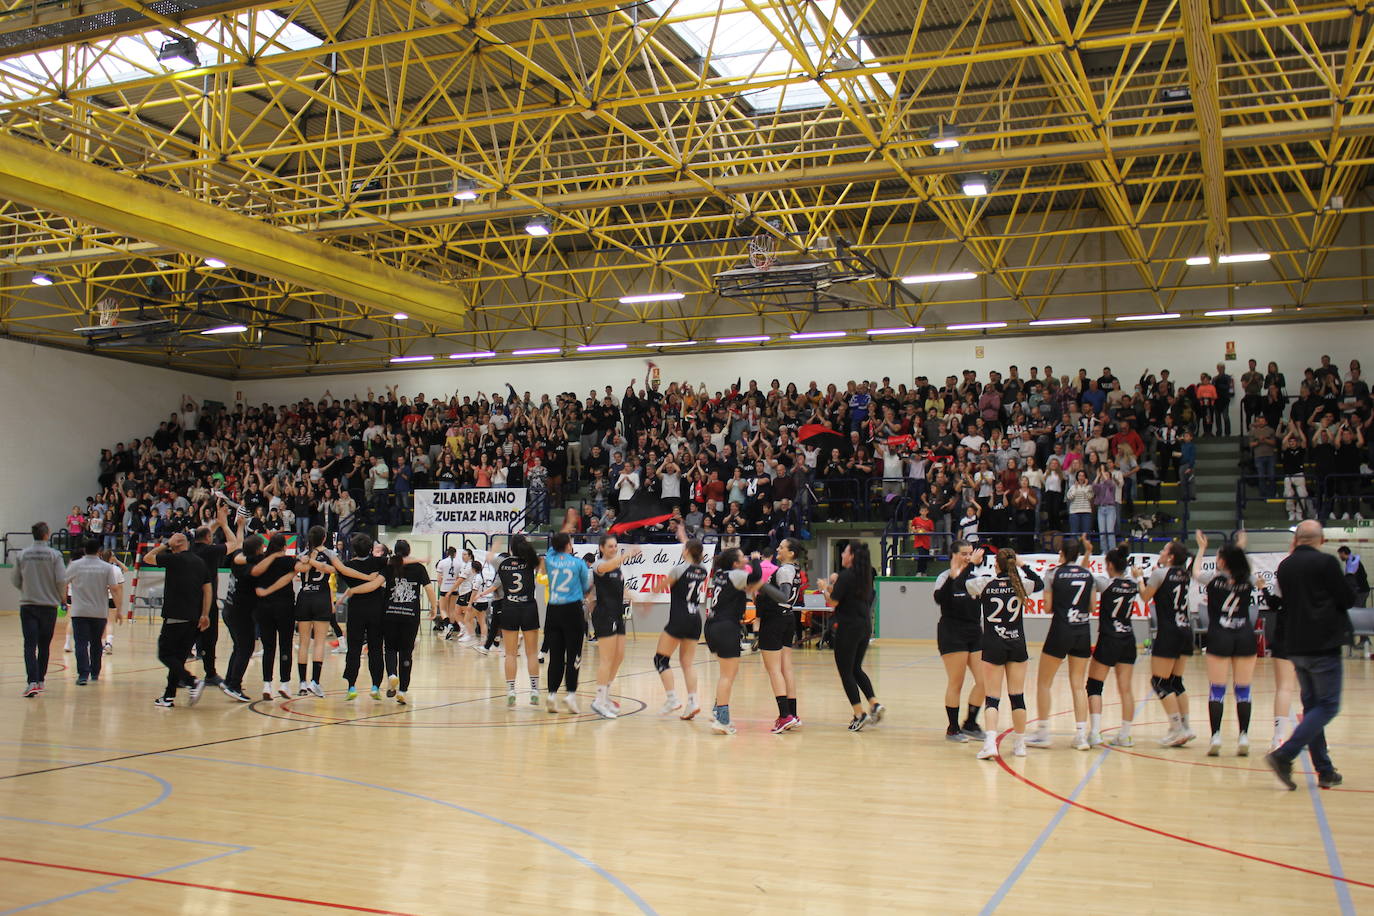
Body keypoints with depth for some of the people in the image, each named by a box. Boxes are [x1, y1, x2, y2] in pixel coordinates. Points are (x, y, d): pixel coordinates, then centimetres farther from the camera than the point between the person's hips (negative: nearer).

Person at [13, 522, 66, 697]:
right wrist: (60, 597, 8)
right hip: (49, 605, 0)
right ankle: (40, 680, 23)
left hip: (27, 605, 1)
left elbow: (15, 580, 6)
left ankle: (32, 682, -18)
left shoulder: (22, 555, 1)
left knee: (30, 645, -4)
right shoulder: (54, 555, -6)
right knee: (44, 645, 13)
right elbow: (61, 580, -11)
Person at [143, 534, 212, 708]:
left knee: (165, 654, -1)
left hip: (175, 617, -7)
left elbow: (147, 558, 6)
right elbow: (208, 589, 10)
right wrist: (205, 614, 12)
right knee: (179, 657, 12)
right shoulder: (201, 563, 11)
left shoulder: (175, 559, -7)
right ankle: (169, 696, 12)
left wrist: (163, 546, 17)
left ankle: (193, 682, -18)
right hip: (193, 618, 7)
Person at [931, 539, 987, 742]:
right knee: (956, 683, -2)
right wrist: (952, 577, -33)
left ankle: (970, 725, 16)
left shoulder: (975, 576, 11)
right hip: (952, 633, -6)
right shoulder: (945, 577, -6)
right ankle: (953, 729, 9)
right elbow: (939, 598, -23)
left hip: (975, 633, 6)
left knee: (984, 681, 0)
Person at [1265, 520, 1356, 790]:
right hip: (1323, 645, -6)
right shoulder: (1326, 562, -12)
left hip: (1295, 647, 6)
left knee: (1312, 704, 13)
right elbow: (1348, 600, -9)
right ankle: (1284, 755, -16)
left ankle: (1325, 771, 15)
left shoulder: (1284, 566, 5)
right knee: (1327, 706, -2)